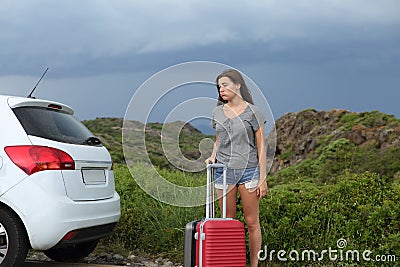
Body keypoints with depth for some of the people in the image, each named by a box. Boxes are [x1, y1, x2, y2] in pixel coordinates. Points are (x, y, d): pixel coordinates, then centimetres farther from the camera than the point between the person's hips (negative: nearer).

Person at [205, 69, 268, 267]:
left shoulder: (252, 112, -2)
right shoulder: (217, 112, 10)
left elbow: (261, 147, -2)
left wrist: (263, 178, -6)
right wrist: (213, 157, 0)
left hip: (248, 170, -3)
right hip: (223, 171, 4)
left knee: (252, 222, 1)